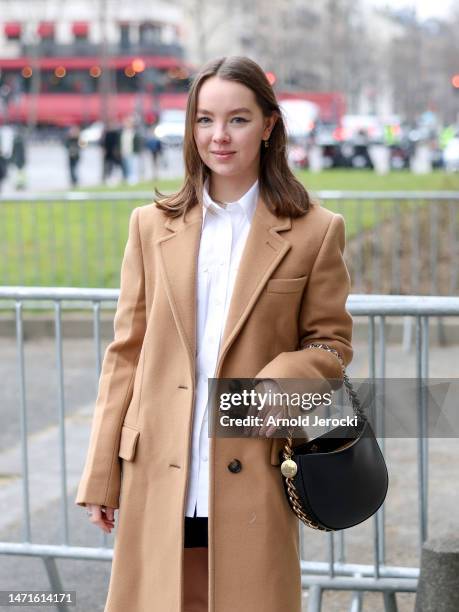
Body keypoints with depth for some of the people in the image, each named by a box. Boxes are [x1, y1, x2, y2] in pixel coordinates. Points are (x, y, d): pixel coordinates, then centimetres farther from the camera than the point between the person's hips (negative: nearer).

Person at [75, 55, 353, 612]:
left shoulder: (314, 232, 3)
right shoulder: (151, 225, 9)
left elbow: (332, 344, 8)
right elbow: (126, 353, 10)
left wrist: (278, 380, -14)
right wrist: (99, 478, 6)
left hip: (252, 482, -2)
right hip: (159, 482, 2)